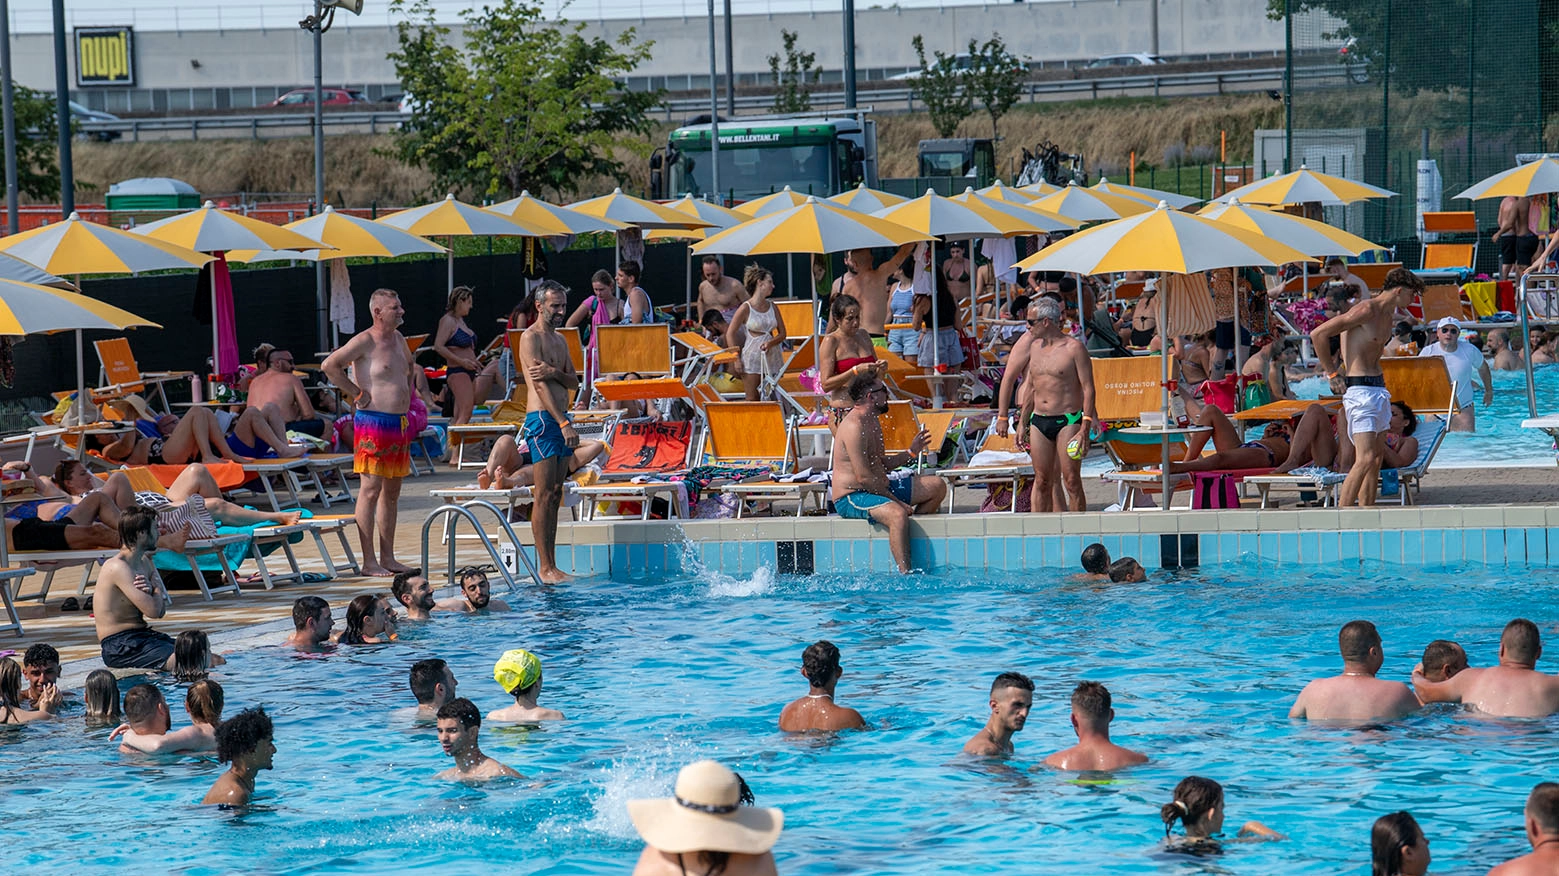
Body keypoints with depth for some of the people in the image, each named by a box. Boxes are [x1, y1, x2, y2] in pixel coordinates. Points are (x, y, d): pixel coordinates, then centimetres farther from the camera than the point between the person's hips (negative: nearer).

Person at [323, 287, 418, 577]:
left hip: (400, 423, 9)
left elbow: (410, 364, 38)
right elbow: (330, 365, -18)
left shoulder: (398, 339, 16)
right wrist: (356, 393, -14)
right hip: (373, 422, -9)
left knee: (392, 492, 11)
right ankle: (369, 561, -6)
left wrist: (408, 390, 22)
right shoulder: (365, 341, -10)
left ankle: (388, 556, 16)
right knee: (371, 490, -7)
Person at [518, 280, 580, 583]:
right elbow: (540, 384, -16)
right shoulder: (531, 337, -8)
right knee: (544, 495, -9)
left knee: (555, 495, 8)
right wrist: (564, 424, -22)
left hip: (559, 419, 9)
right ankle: (544, 567, -9)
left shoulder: (559, 340, 19)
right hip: (542, 420, -9)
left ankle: (550, 564, 10)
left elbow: (573, 381, 11)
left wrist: (554, 372, -13)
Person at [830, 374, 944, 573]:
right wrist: (896, 500, -20)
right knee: (898, 514, -38)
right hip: (852, 497, -10)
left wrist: (911, 453, 13)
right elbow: (864, 477, -24)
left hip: (878, 488, 10)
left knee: (937, 486, 10)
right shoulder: (854, 426, -19)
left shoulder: (872, 421, 14)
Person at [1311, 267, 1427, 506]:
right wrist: (1330, 372, -10)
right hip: (1360, 390, -10)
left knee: (1377, 457, 9)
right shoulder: (1366, 310, -14)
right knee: (1365, 459, -16)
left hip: (1378, 386, 10)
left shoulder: (1387, 314, 15)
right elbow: (1318, 334, -18)